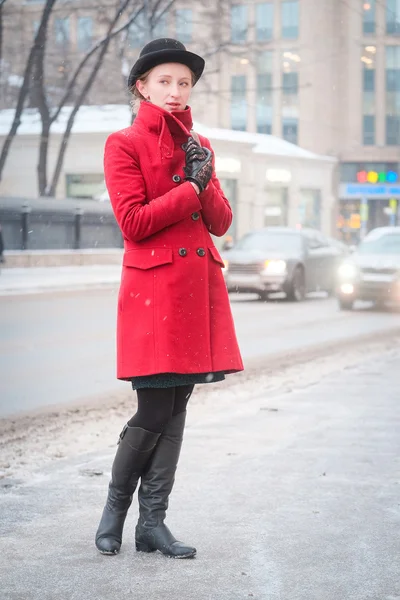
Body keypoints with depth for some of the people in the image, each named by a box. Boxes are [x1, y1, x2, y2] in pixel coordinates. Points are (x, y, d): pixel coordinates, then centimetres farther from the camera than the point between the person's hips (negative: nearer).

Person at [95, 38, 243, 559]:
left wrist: (206, 181, -7)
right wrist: (191, 188, -9)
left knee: (177, 406, 5)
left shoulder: (199, 145, 16)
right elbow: (133, 222, -12)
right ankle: (115, 507, 16)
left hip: (200, 284, 6)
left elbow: (221, 222, 10)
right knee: (154, 410, -6)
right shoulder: (124, 144, -2)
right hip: (154, 286, -6)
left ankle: (153, 522, 11)